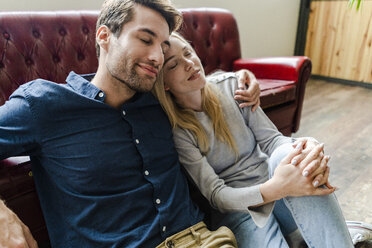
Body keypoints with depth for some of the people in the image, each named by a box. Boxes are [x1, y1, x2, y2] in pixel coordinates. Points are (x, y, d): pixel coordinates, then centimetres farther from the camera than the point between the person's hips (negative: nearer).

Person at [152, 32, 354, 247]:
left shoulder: (230, 85, -1)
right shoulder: (175, 131, -15)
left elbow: (270, 137, -1)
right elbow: (216, 195, -17)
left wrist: (306, 152, -25)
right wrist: (277, 188, -34)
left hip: (272, 179, 4)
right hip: (237, 209, -4)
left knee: (284, 152, -29)